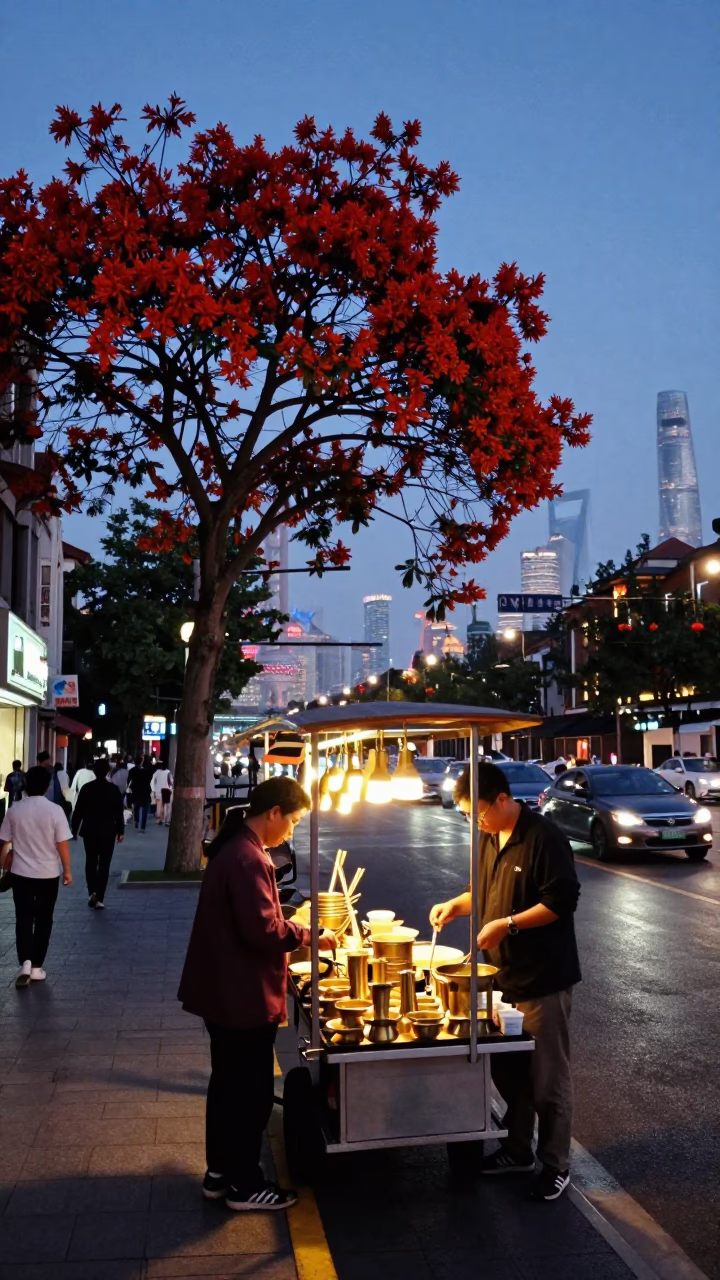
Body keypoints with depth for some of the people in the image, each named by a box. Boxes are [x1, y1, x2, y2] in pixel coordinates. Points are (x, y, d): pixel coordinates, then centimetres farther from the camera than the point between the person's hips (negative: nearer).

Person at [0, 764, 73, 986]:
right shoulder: (55, 810, -12)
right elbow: (62, 844, -9)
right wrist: (67, 870, 3)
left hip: (21, 873, 2)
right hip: (48, 874, -1)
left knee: (23, 919, 9)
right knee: (43, 920, 11)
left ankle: (25, 963, -8)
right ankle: (36, 968, 14)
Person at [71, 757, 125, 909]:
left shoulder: (87, 788, -5)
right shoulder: (114, 789, -4)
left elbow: (78, 811, -3)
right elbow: (119, 812, -3)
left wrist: (74, 829, 5)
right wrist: (120, 831, 5)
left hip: (89, 830, 1)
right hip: (108, 831, 0)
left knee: (91, 862, 14)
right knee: (104, 864, 4)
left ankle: (92, 892, -3)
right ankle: (99, 898, 1)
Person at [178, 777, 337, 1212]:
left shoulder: (234, 848, 9)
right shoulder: (248, 858, -24)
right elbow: (262, 929, -27)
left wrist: (294, 927, 10)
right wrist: (309, 935, -14)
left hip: (224, 991, 10)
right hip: (245, 995, -10)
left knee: (228, 1083, 19)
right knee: (251, 1092, 4)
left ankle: (221, 1172, 31)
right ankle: (245, 1185, 16)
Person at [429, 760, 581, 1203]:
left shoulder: (543, 838, -18)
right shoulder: (490, 839, 7)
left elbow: (562, 901, -21)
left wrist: (507, 924, -24)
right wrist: (456, 904, 1)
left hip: (542, 979, -8)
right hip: (504, 975, 8)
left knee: (548, 1078, 5)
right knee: (508, 1071, 18)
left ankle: (556, 1165, 19)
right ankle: (518, 1151, 34)